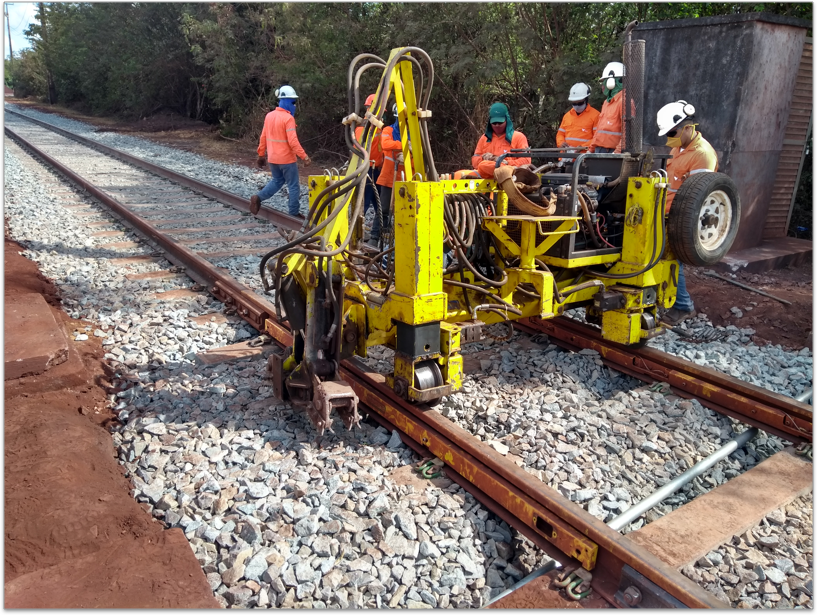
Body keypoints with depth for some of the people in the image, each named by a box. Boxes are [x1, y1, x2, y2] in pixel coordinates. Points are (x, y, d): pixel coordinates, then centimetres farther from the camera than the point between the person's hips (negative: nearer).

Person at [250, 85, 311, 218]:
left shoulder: (269, 115, 5)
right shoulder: (288, 118, -17)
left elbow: (263, 137, 10)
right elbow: (293, 141, -23)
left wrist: (261, 154, 18)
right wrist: (304, 157, -20)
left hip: (272, 158, 7)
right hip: (286, 159, -7)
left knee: (277, 181, 23)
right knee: (293, 186, 4)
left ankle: (258, 198, 7)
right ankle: (294, 213, 7)